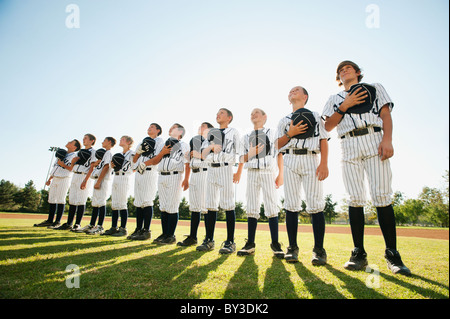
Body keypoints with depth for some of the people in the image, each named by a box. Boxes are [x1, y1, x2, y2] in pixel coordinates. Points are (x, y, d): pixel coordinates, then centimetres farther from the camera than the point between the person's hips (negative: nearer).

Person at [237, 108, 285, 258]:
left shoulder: (272, 133, 12)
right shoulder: (246, 137, 19)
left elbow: (280, 154, 6)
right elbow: (242, 159, 15)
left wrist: (280, 174, -3)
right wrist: (250, 153, -7)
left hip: (268, 172, -3)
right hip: (252, 172, 3)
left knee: (271, 207, -8)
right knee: (252, 208, 1)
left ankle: (275, 243, -2)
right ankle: (250, 243, 6)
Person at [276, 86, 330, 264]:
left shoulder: (315, 116, 18)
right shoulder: (284, 120, 24)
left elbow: (324, 141, 6)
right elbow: (278, 145, 14)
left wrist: (324, 163, -8)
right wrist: (290, 133, -5)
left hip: (311, 160, -2)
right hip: (290, 161, 2)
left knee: (315, 204, -9)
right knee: (291, 205, -3)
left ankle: (319, 249, -1)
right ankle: (292, 248, 4)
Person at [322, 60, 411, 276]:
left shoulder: (375, 88, 23)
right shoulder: (334, 99, 25)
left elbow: (386, 114, 9)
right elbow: (328, 127, 12)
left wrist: (387, 139, -8)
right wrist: (343, 107, -2)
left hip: (374, 141, -1)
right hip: (349, 147, 1)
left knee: (382, 197, -11)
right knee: (355, 199, -6)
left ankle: (392, 254, -3)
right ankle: (359, 254, -1)